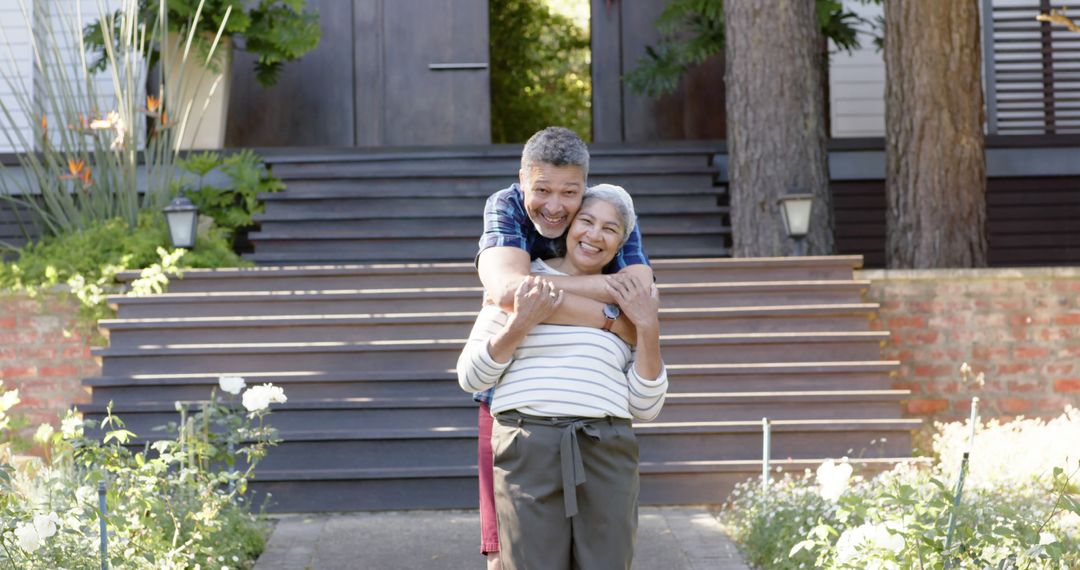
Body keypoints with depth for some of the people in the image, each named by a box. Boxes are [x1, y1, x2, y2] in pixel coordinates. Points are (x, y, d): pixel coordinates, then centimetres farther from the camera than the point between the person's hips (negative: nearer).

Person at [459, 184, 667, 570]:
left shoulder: (626, 306, 16)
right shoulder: (520, 284, 7)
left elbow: (645, 407, 9)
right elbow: (470, 377, 3)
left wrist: (648, 328, -1)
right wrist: (521, 323, -11)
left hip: (606, 457, 3)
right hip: (528, 451, -3)